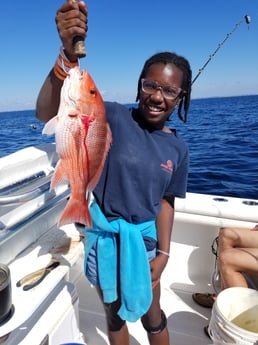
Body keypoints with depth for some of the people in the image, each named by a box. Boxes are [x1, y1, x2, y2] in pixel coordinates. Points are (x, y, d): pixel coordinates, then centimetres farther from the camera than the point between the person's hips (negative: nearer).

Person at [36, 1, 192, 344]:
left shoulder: (177, 147, -6)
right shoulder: (114, 117, -16)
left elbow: (166, 202, -1)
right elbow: (48, 114, -28)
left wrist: (163, 252, -1)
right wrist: (69, 55, -42)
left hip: (144, 238, 2)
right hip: (104, 236, -1)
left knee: (152, 318, 24)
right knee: (114, 315, 24)